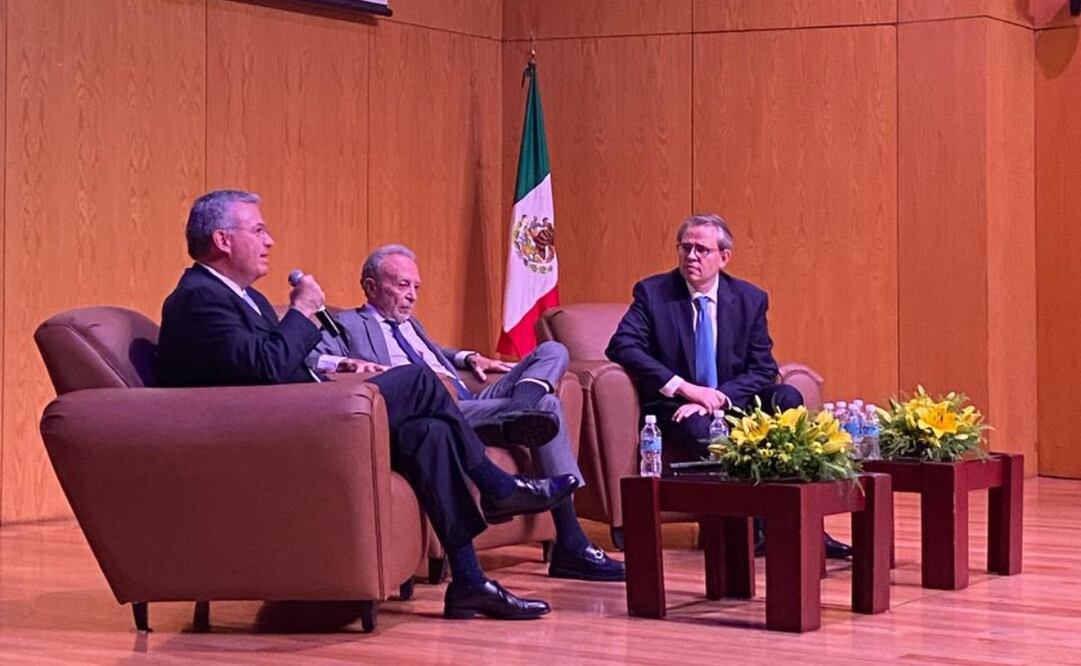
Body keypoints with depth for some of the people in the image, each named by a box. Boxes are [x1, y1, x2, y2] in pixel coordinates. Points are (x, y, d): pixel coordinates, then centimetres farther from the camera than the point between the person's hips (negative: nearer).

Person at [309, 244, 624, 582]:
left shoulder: (411, 325, 35)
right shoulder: (347, 325, 8)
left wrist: (467, 358, 29)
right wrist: (348, 363, -30)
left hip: (472, 405, 9)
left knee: (553, 352, -5)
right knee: (546, 405, -26)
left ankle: (522, 408, -36)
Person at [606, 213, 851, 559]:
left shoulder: (750, 299, 6)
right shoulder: (652, 293, 0)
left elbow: (763, 370, 1)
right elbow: (622, 346, -13)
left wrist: (719, 398, -18)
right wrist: (683, 388, -22)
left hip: (733, 404, 3)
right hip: (675, 408, -3)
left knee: (787, 399, -25)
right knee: (699, 428, -37)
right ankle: (748, 527, -31)